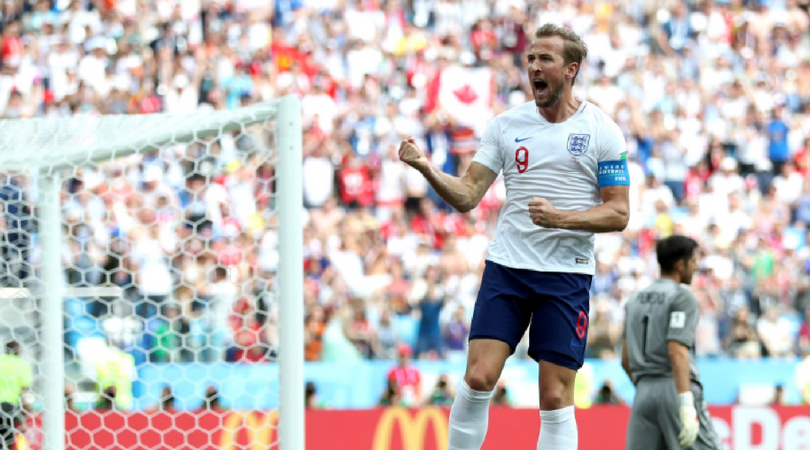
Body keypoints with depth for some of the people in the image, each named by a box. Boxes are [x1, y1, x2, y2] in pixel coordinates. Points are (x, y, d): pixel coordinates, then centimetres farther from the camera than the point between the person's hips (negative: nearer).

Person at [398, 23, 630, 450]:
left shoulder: (602, 131, -1)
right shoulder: (506, 124, 7)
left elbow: (618, 213, -2)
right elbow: (467, 195, 5)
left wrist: (560, 218, -18)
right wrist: (427, 169, -13)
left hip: (566, 274, -2)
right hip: (505, 268, 2)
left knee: (556, 396, -4)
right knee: (478, 377, -10)